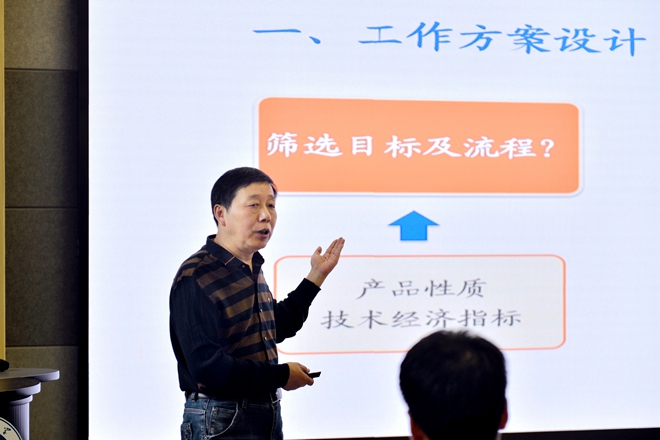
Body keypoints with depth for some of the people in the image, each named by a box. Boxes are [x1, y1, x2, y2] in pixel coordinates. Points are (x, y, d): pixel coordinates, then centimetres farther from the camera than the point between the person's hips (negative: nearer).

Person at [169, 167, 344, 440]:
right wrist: (282, 376, -17)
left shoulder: (252, 271, 11)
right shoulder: (196, 277, -19)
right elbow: (208, 366, -26)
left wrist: (316, 275, 26)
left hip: (267, 417, 9)